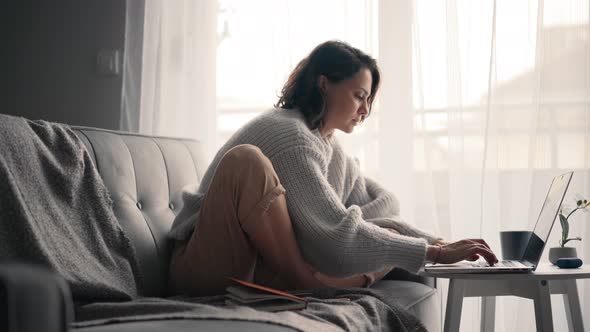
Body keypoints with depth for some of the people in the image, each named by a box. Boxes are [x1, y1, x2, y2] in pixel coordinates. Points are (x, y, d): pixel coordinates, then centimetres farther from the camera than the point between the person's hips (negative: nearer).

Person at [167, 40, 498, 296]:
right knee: (247, 160, -34)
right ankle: (303, 281, -26)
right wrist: (434, 253, -23)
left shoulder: (328, 145, 13)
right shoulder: (288, 135, -18)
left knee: (389, 235, -2)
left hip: (262, 263, 8)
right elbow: (338, 232, -25)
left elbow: (383, 205, 11)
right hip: (203, 266, -8)